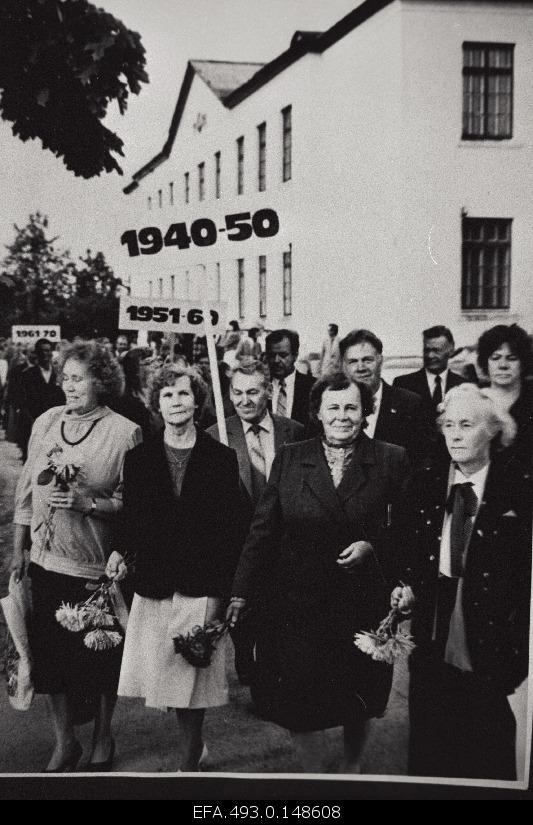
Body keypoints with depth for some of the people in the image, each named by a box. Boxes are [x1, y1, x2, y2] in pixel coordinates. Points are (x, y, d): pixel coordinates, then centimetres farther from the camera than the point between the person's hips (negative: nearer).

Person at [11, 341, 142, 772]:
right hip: (46, 561, 4)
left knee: (99, 658, 9)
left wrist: (88, 502, -22)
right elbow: (26, 490, 10)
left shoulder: (125, 433, -10)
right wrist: (19, 550, 11)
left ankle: (102, 741, 32)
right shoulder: (46, 422, 4)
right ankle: (65, 742, 31)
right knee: (50, 654, 11)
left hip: (97, 567, -4)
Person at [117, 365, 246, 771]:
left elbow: (234, 527, -2)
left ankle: (189, 762, 20)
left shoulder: (222, 458, -1)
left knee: (194, 677, 2)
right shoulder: (139, 459, 6)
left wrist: (225, 587, -7)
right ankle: (194, 747, 33)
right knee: (165, 674, 8)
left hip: (202, 587, -2)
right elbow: (129, 522, 8)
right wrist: (122, 555, -10)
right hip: (154, 585, 2)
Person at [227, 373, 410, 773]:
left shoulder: (391, 461, -3)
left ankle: (352, 767, 43)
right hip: (297, 602, 1)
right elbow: (263, 529, 1)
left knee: (358, 700, 15)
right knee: (298, 703, 3)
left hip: (362, 604, 0)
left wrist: (372, 546, -15)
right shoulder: (289, 458, 0)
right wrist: (242, 591, -1)